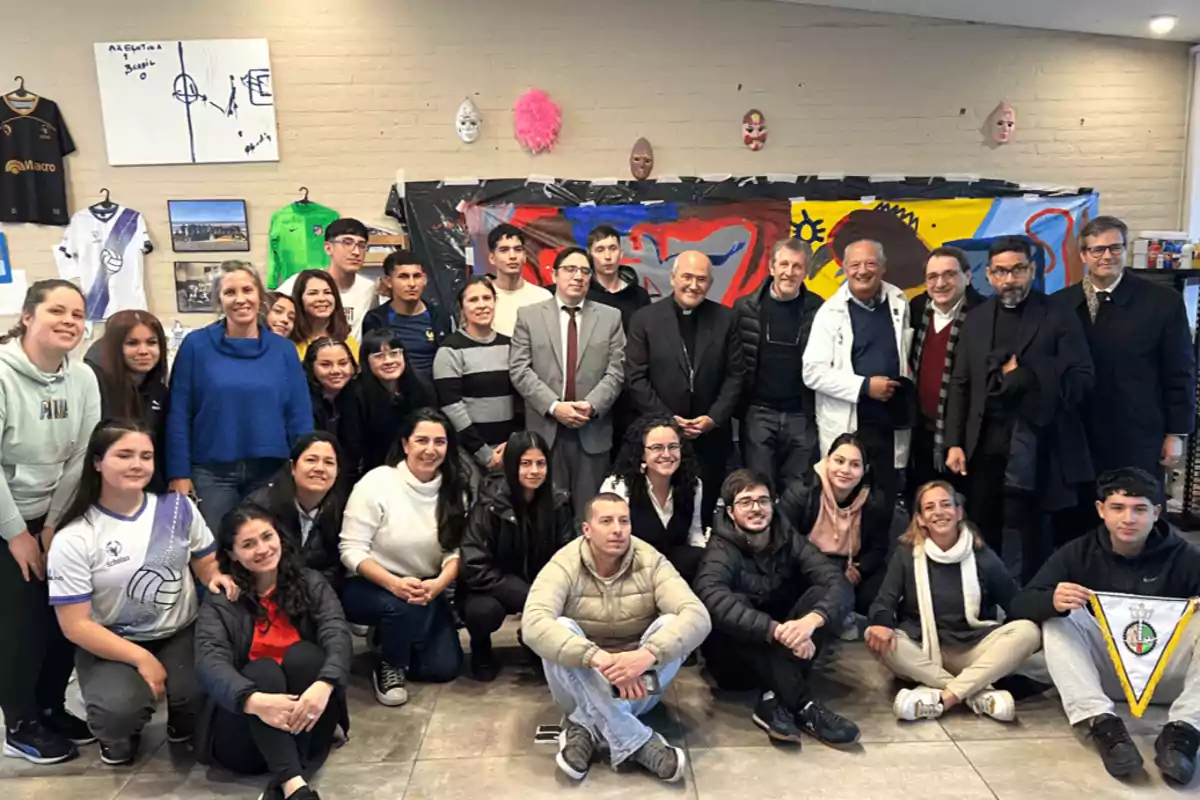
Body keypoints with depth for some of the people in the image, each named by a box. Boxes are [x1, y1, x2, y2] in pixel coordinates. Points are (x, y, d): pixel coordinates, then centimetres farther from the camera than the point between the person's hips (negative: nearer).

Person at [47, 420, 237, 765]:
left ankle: (184, 725, 12)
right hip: (111, 645, -2)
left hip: (181, 634, 2)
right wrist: (141, 658, -18)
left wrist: (218, 577, -18)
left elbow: (206, 562, 8)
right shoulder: (72, 539, -11)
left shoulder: (178, 507, -2)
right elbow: (76, 625, -11)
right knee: (120, 709, -32)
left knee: (201, 693, -28)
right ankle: (120, 737, 8)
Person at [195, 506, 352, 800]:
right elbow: (209, 663, -19)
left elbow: (339, 638, -14)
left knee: (303, 653, -24)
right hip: (246, 721, -1)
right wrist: (255, 701, -40)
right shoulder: (219, 603, 0)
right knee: (262, 669, -28)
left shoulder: (311, 585, 3)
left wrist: (323, 685, -37)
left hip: (306, 717, 1)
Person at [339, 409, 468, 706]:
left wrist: (438, 584, -28)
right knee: (405, 607, -36)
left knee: (444, 667, -7)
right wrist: (393, 583, -32)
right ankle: (390, 665, -3)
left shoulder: (454, 491, -4)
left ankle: (392, 634, 23)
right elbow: (351, 549, -18)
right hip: (370, 587, -4)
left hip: (427, 590, 4)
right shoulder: (376, 482, -16)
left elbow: (456, 550, -7)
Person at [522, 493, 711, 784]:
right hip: (584, 685, -1)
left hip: (638, 684, 1)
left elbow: (697, 617, -25)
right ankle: (638, 743, -32)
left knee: (672, 625, -25)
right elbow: (533, 625, -34)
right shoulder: (564, 566, -15)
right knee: (561, 630, -31)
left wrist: (647, 655, -44)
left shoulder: (651, 562, -11)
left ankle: (588, 730, -25)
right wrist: (598, 658, -48)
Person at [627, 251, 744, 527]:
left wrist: (714, 418, -9)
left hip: (711, 436, 1)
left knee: (704, 511, 9)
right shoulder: (645, 319, -1)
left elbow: (735, 375, 3)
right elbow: (637, 379, -4)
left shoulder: (726, 318, 4)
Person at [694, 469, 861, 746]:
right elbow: (714, 600, -38)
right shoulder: (721, 551, -16)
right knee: (734, 607, -33)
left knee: (820, 594, -20)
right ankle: (803, 706, -35)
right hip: (735, 661, -3)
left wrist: (811, 619, -41)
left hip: (785, 653, 4)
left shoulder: (789, 540, -4)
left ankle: (774, 700, -27)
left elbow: (840, 585, -19)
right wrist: (776, 630, -49)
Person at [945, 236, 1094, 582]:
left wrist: (1026, 376, -14)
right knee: (983, 533, 9)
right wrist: (955, 442, 3)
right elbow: (961, 385, 9)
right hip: (985, 444, 4)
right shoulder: (976, 319, 12)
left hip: (1035, 445, -3)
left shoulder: (1059, 317, 0)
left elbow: (1082, 378, -6)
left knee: (1024, 536, 1)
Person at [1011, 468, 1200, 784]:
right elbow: (1020, 604, -14)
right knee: (1057, 620, -22)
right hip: (1104, 671, 1)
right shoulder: (1078, 553, -6)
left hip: (1166, 672, 0)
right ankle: (1103, 724, -36)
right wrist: (1052, 601, -38)